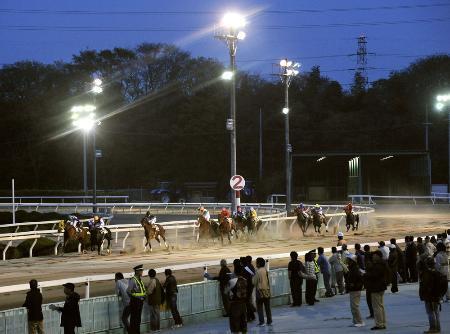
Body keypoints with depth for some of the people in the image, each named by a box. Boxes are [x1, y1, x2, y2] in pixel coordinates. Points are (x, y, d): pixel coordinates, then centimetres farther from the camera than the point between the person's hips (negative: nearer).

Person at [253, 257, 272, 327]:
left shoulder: (258, 272, -14)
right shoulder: (266, 271, 1)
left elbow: (254, 282, -9)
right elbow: (268, 281, 8)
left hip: (260, 291, -5)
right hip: (267, 290, 5)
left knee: (259, 307, 3)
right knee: (267, 307, 11)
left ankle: (261, 322, -2)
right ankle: (269, 321, 13)